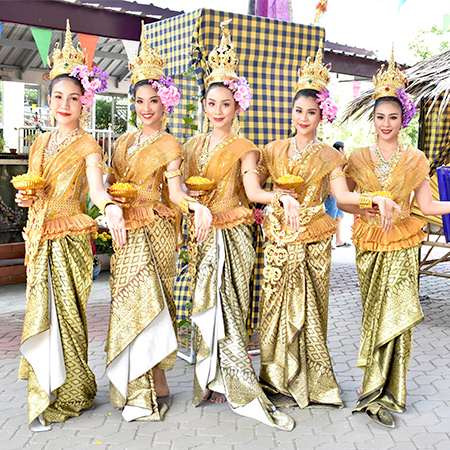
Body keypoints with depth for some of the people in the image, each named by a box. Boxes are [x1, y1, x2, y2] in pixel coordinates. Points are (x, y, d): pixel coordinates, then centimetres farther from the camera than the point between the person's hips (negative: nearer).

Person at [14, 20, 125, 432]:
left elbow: (96, 184, -24)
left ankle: (64, 396, 14)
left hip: (70, 238, -5)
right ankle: (50, 394, 22)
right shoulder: (40, 143, 13)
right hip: (39, 237, 6)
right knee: (43, 313, 8)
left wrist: (109, 207, -45)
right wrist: (26, 198, -2)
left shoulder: (87, 146, -5)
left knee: (64, 314, -2)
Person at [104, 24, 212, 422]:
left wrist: (198, 206, -33)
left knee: (145, 302, -6)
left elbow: (175, 191, -14)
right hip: (127, 230, 6)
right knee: (132, 302, 6)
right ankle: (154, 383, 16)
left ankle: (152, 386, 5)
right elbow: (112, 184, 17)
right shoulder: (124, 142, 16)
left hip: (155, 229, -6)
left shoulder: (169, 145, -3)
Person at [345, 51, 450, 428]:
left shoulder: (415, 159, 6)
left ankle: (377, 393, 7)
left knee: (397, 313, -4)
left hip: (403, 244, 0)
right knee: (377, 313, 0)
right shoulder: (359, 158, 6)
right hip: (369, 244, 0)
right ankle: (381, 393, 10)